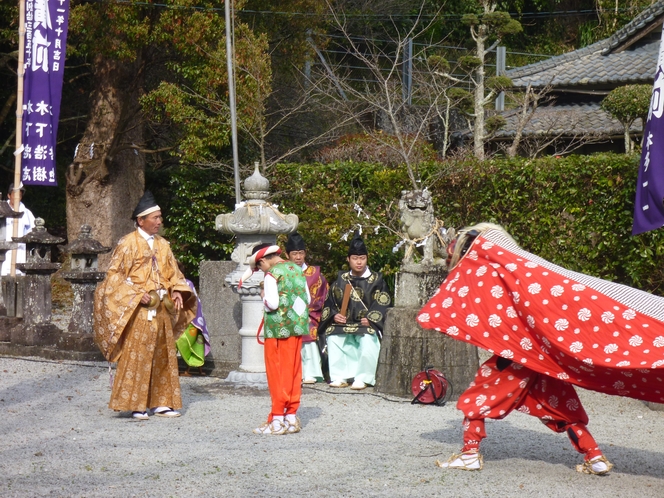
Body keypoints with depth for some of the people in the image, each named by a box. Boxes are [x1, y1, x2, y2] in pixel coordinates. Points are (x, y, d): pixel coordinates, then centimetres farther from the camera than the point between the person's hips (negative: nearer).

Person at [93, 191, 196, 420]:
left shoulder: (162, 245, 13)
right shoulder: (128, 243, -6)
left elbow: (173, 273, 19)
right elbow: (114, 274, -8)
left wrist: (176, 291, -2)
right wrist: (137, 295, -17)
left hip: (161, 310, 7)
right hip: (138, 311, -6)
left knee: (163, 357, 8)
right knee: (136, 356, -6)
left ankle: (161, 403, 15)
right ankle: (135, 405, 0)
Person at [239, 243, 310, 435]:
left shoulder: (272, 275, -12)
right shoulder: (297, 270, 9)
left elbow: (272, 303, -19)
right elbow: (307, 299, 11)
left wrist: (264, 296, 0)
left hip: (278, 329, -6)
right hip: (297, 327, 6)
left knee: (277, 374, 0)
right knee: (293, 372, 10)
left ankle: (277, 421, 0)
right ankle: (292, 417, 13)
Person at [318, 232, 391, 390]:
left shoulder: (376, 280, 8)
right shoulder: (341, 279, 16)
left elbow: (383, 303, 0)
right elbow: (329, 302, 14)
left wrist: (371, 319, -14)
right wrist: (334, 315, -6)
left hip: (367, 325, -3)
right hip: (343, 323, 3)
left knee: (368, 339, -34)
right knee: (333, 336, -26)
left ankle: (362, 378, -23)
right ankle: (340, 376, -16)